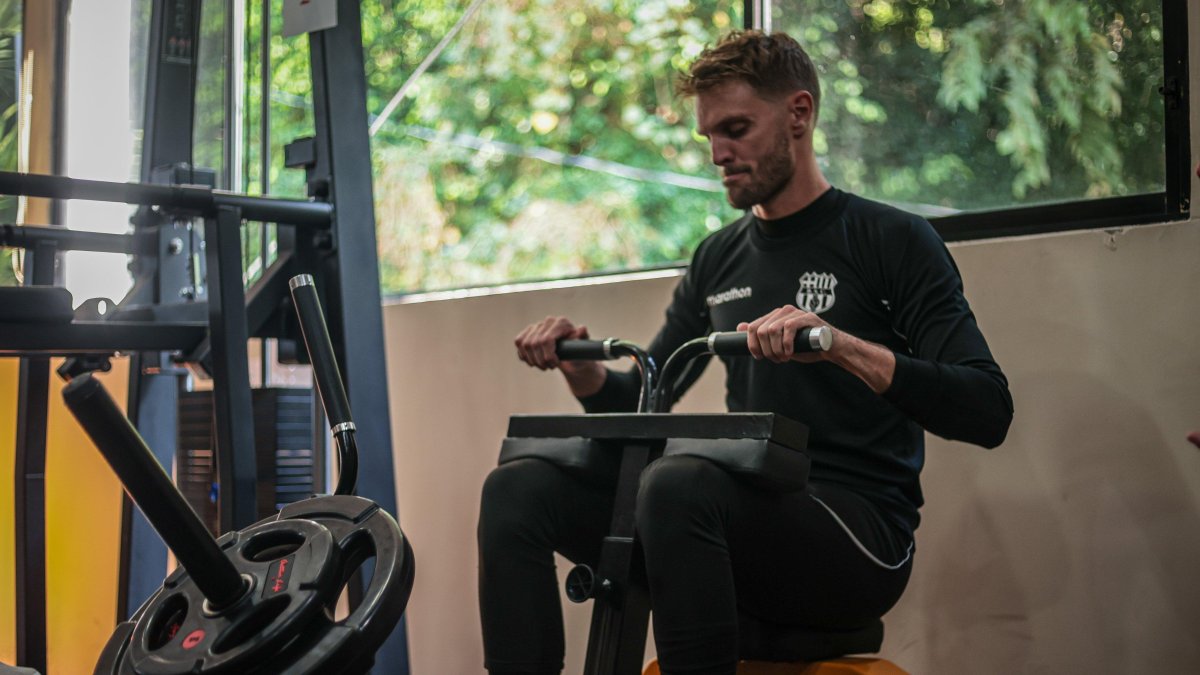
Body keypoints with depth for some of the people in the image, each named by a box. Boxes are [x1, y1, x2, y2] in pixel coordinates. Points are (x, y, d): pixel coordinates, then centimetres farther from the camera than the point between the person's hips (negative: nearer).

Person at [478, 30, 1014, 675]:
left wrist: (839, 346, -26)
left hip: (857, 537, -6)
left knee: (677, 483, -35)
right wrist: (579, 366, 0)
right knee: (517, 489, -12)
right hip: (745, 514, 6)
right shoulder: (718, 259, 17)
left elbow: (988, 412, -12)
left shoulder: (892, 241, 0)